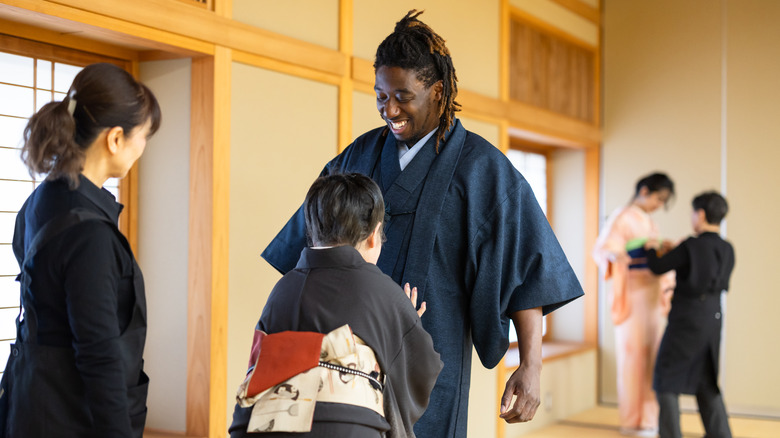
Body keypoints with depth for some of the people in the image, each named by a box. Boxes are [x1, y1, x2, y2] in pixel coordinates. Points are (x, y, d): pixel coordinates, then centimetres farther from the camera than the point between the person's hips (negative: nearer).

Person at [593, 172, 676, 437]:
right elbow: (601, 248, -19)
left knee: (652, 355, 8)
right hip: (633, 295, -8)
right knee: (634, 356, -5)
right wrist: (615, 255, -40)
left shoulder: (650, 224, 18)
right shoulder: (623, 218, -6)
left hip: (652, 296, 8)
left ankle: (649, 416, 15)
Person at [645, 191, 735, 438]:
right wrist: (674, 250, 21)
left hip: (687, 320, -7)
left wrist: (652, 249, 10)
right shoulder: (727, 250, 3)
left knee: (666, 377, 5)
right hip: (714, 318, 7)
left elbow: (657, 268, -9)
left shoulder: (691, 246, -17)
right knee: (706, 380, 19)